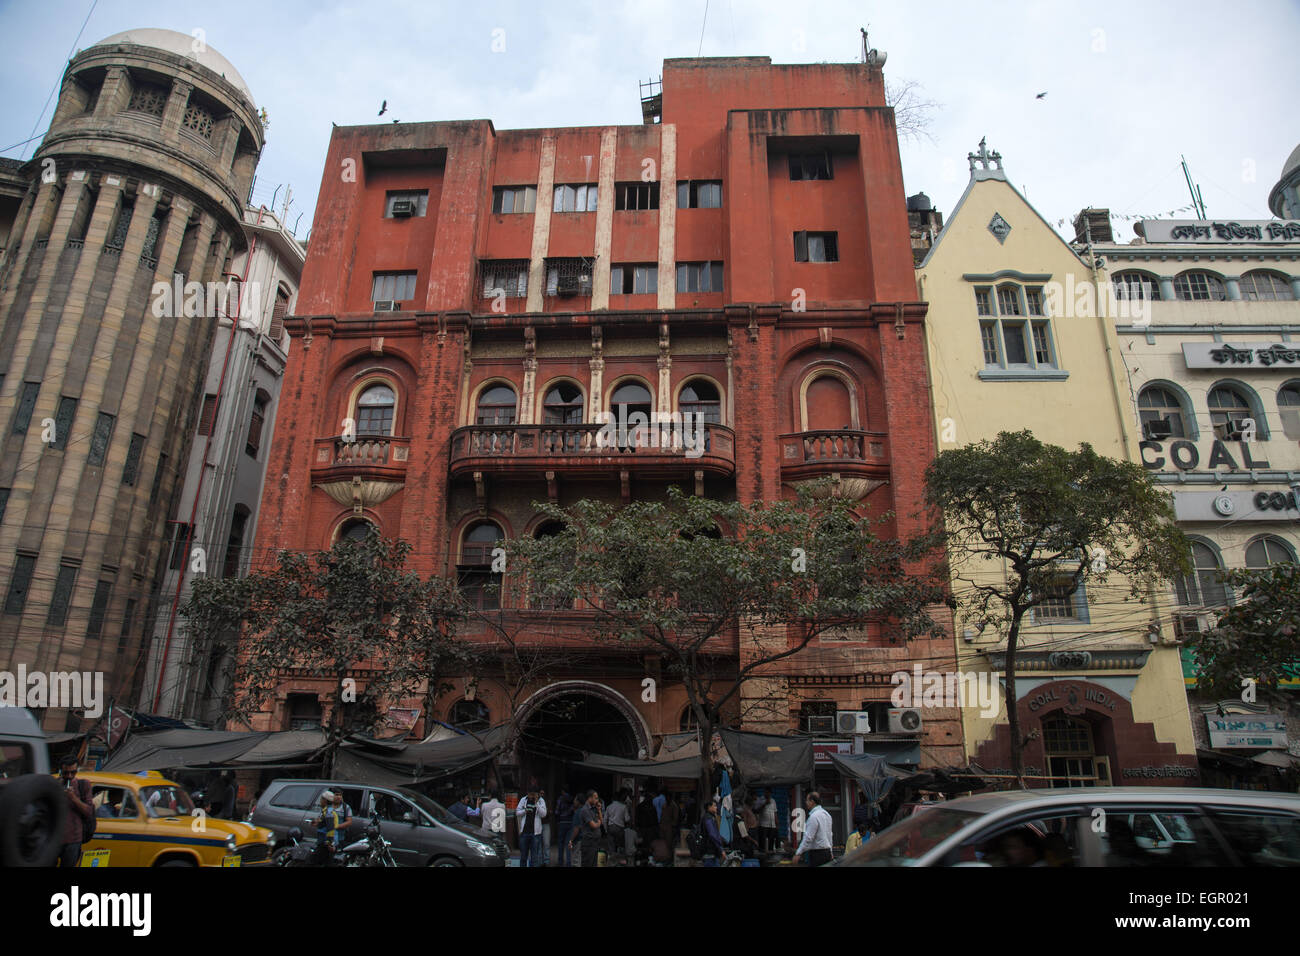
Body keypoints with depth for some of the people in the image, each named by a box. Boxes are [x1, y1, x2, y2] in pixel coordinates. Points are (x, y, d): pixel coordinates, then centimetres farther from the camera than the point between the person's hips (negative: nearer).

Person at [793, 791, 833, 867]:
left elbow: (808, 837, -20)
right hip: (827, 851, 9)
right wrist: (830, 852, 27)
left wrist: (798, 854, -17)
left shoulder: (814, 816, -17)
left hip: (816, 853, -9)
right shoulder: (826, 814, 11)